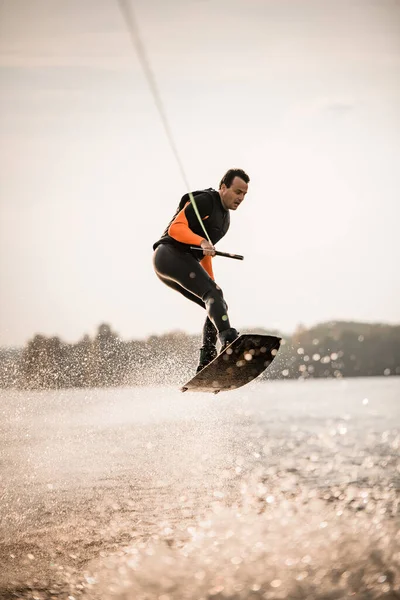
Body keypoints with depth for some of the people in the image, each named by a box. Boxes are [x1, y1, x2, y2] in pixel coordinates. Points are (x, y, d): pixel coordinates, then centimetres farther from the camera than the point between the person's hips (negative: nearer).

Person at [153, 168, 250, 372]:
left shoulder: (224, 217, 24)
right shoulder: (204, 201, -6)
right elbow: (176, 228, -17)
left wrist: (211, 284, 26)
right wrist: (202, 242, -33)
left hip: (184, 263, 10)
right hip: (170, 254, -10)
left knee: (218, 306, 4)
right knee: (213, 296, -28)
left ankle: (205, 365, -2)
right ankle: (228, 338, -50)